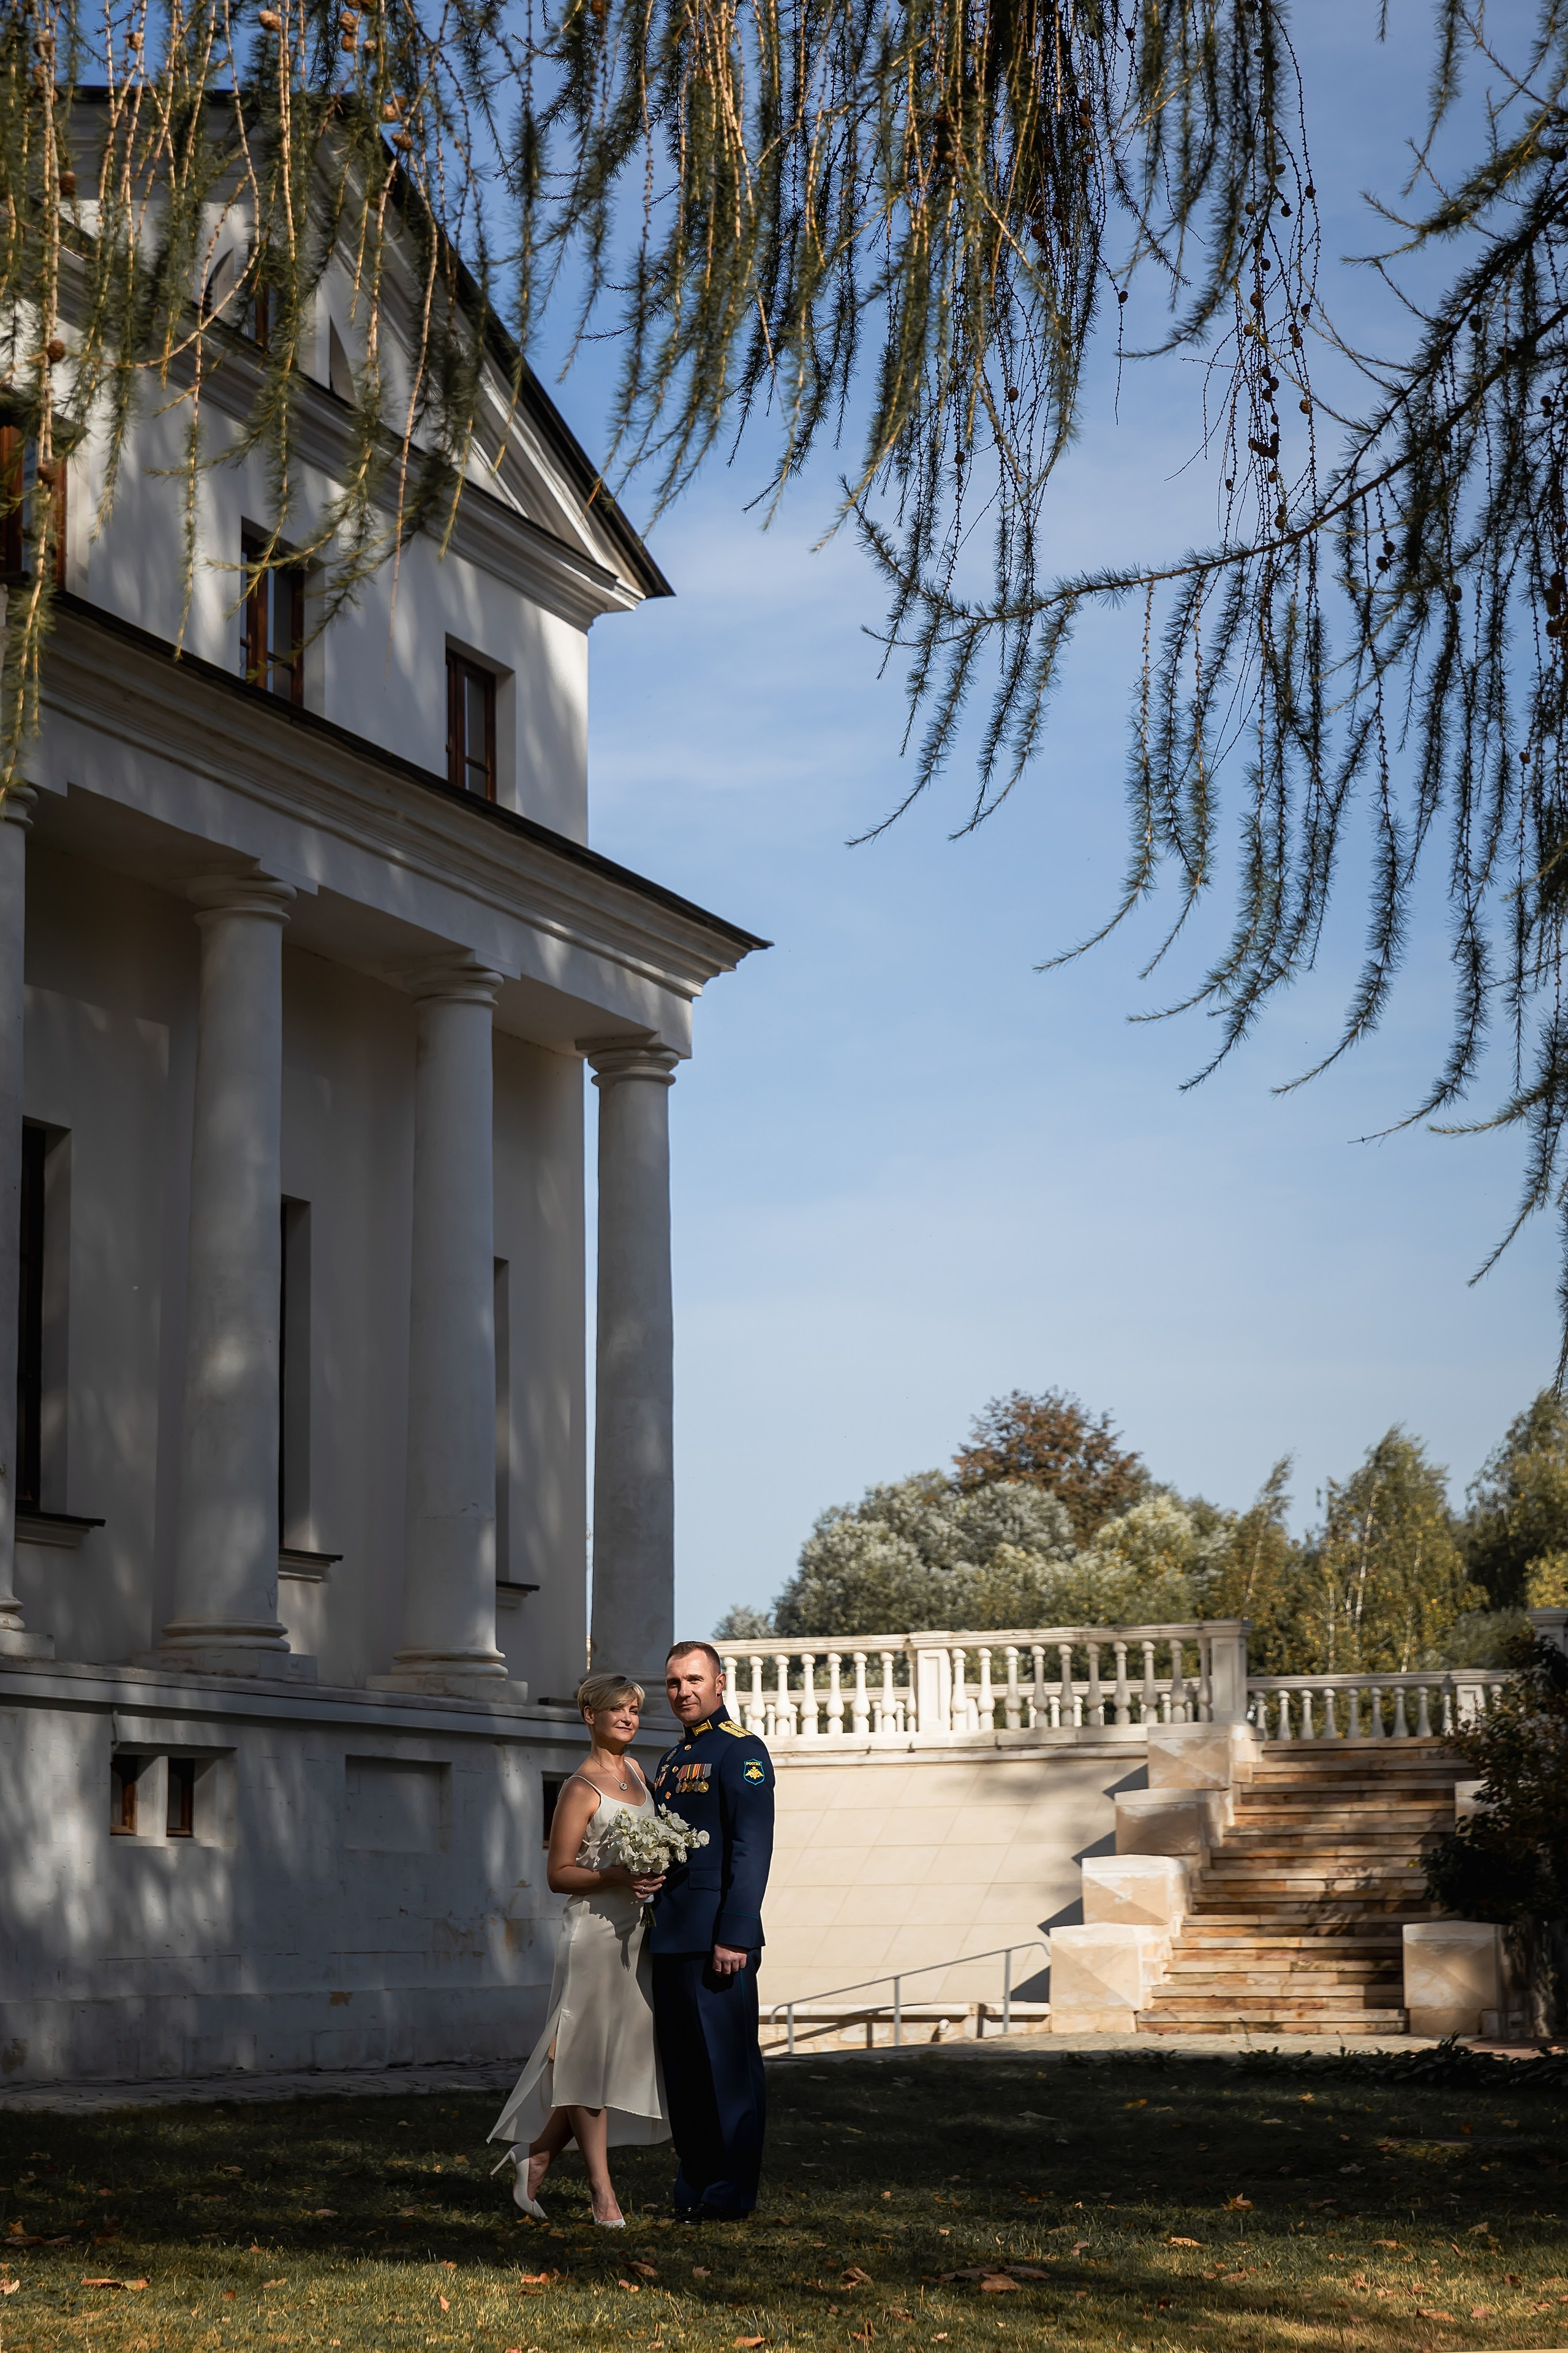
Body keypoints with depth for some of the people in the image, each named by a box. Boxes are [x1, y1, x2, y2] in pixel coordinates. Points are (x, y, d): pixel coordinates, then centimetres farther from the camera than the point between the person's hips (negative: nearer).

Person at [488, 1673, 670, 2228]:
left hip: (635, 1932, 8)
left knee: (619, 2054, 8)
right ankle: (603, 2191, 2)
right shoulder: (581, 1789, -9)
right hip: (594, 1932, -8)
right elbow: (559, 1874, -11)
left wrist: (653, 1874, 10)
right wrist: (614, 1877, -24)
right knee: (590, 2058, -2)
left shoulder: (634, 1771, 13)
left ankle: (536, 2158, 19)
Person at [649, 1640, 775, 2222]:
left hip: (718, 1937, -8)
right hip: (672, 1935, 8)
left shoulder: (741, 1751, -6)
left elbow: (751, 1849, -13)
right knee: (682, 2065, 9)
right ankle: (695, 2185, 16)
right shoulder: (671, 1761, 20)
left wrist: (735, 1936, -18)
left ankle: (732, 2192, 1)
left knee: (727, 2064, -4)